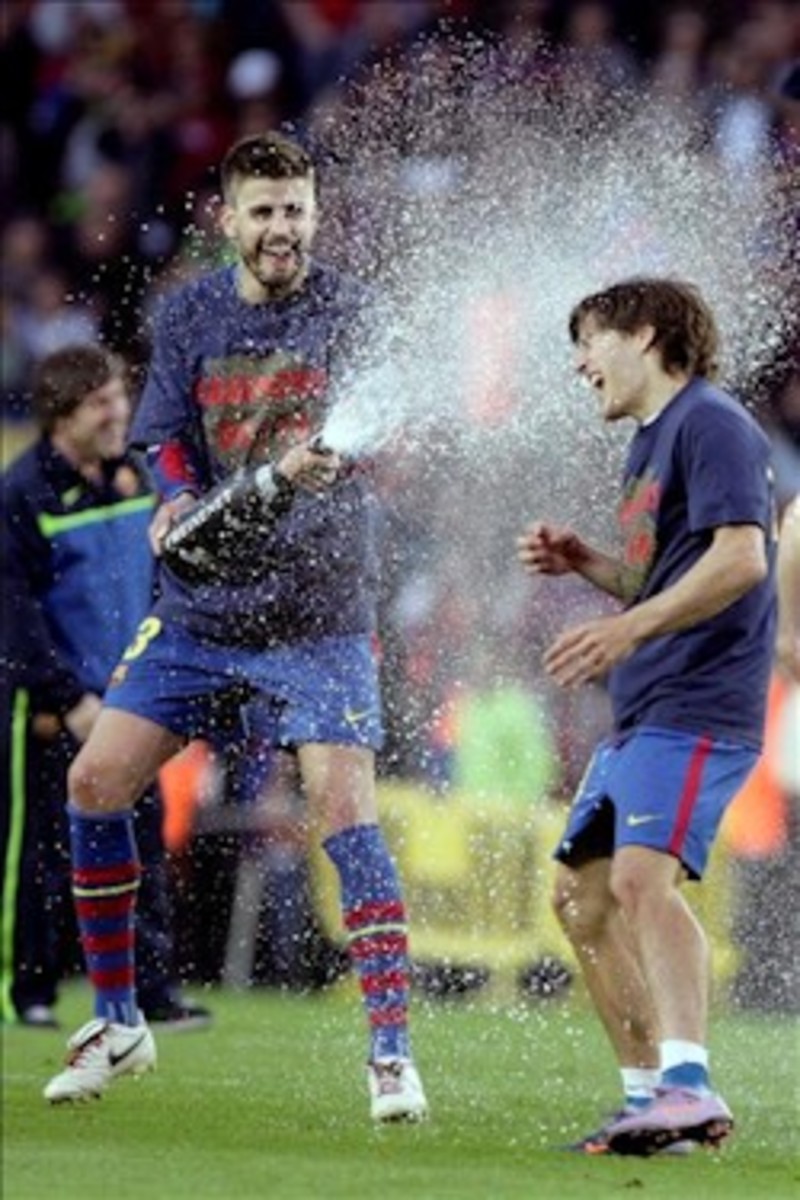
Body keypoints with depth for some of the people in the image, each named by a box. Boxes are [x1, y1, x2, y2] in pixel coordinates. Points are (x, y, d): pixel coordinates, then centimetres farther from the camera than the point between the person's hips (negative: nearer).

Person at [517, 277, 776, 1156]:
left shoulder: (710, 424, -9)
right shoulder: (650, 441, 21)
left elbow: (741, 558, -21)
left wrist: (627, 629, -27)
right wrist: (583, 564, 12)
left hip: (698, 705, -11)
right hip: (641, 715, 11)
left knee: (642, 877, -26)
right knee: (582, 895, 12)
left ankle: (689, 1087, -38)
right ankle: (648, 1098, 16)